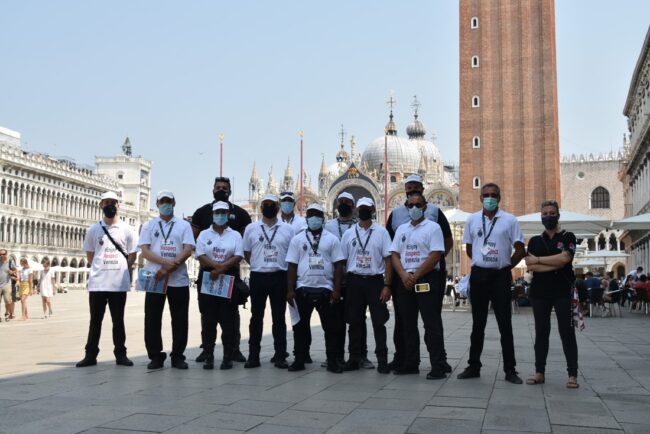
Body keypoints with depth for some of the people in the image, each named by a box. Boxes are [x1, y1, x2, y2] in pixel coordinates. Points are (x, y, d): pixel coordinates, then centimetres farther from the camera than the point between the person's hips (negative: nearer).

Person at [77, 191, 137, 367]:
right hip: (97, 283, 1)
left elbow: (132, 256, 7)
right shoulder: (93, 229, 6)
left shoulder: (127, 229, 4)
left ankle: (120, 354, 13)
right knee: (95, 320, 7)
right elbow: (89, 255, 13)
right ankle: (90, 355, 13)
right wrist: (101, 268, 6)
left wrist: (119, 269, 4)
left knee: (118, 320, 7)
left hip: (119, 283, -1)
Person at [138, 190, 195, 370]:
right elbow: (144, 251, -2)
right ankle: (156, 356, 13)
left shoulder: (184, 225, 8)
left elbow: (188, 250, -3)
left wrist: (168, 269, -14)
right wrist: (166, 262, -18)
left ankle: (178, 356, 12)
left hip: (179, 279, 0)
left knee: (180, 320, 2)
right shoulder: (149, 225, 10)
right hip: (154, 278, 0)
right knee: (152, 319, 3)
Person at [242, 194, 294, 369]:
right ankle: (253, 356, 12)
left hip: (279, 277, 0)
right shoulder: (251, 228, 6)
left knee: (279, 317, 5)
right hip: (258, 277, 0)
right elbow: (246, 253, 11)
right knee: (256, 317, 6)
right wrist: (259, 265, 6)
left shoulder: (288, 229, 5)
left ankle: (280, 356, 11)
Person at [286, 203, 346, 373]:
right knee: (301, 326, 7)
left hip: (325, 290, 0)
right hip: (303, 289, 1)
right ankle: (299, 360, 16)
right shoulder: (297, 239, 7)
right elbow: (292, 266, 4)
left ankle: (332, 361, 12)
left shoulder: (332, 239, 5)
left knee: (331, 327, 3)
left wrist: (337, 290, -7)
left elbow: (338, 266, 1)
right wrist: (290, 290, -3)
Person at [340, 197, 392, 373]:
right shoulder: (349, 233, 8)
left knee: (379, 321, 0)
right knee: (355, 321, 8)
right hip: (354, 281, 2)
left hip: (375, 280, -2)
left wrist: (387, 286, -9)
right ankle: (355, 357, 16)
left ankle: (382, 359, 6)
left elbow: (388, 260, -1)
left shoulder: (381, 232, 2)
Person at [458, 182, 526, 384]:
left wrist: (504, 266, 2)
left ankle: (510, 369, 9)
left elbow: (520, 251, -1)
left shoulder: (509, 220, -2)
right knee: (477, 324, 10)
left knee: (505, 324, 2)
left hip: (500, 276, -2)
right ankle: (474, 366, 18)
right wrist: (483, 263, 9)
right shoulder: (472, 219, 5)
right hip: (478, 275, 2)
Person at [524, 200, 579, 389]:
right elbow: (530, 266, -3)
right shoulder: (534, 241, 11)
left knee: (567, 332, -3)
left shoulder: (568, 237, 4)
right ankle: (539, 372, 11)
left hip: (563, 291, -3)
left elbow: (564, 258, -14)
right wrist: (555, 265, -12)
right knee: (541, 332, 6)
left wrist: (538, 260, -6)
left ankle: (573, 375, 1)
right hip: (540, 291, 3)